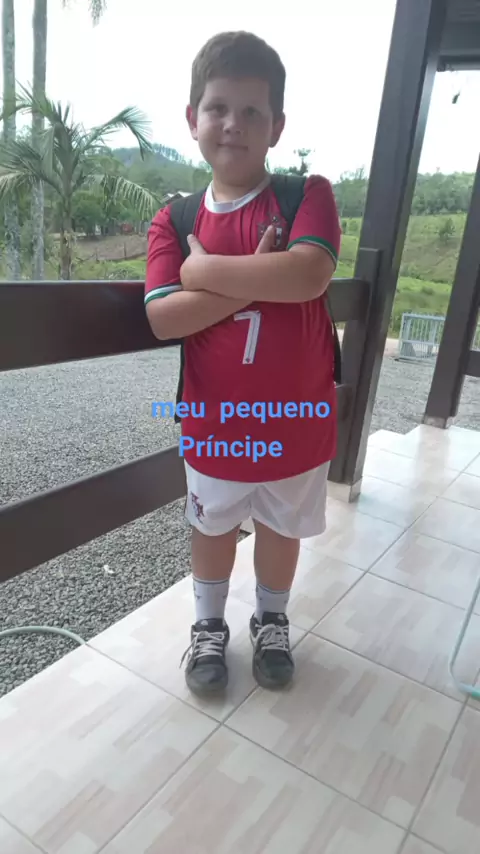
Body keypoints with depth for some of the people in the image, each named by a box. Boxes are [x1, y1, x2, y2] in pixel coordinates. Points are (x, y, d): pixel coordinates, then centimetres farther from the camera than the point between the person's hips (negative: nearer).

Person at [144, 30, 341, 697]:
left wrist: (206, 269, -21)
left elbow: (308, 275, -29)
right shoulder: (173, 221, -4)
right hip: (214, 421, 1)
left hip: (296, 416, 0)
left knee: (282, 528, 20)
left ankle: (272, 622, 48)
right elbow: (162, 318, -17)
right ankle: (209, 626, 46)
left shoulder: (309, 194, -9)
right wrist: (254, 281, -24)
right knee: (212, 526, 20)